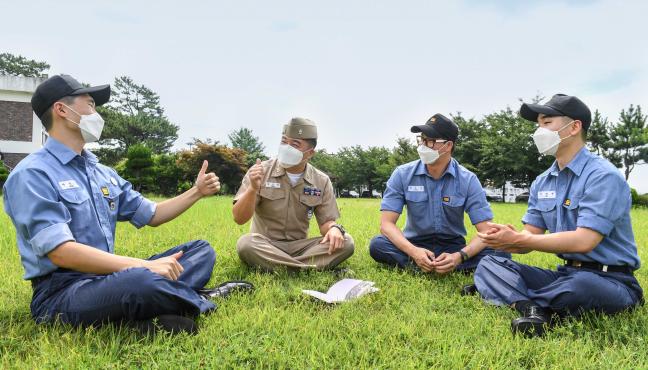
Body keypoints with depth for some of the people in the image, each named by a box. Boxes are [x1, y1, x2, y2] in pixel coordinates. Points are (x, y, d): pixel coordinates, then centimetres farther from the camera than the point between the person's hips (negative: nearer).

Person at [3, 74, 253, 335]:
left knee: (202, 250, 8)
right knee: (142, 281, -39)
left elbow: (152, 215, 22)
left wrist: (197, 192, 11)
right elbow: (60, 252, -23)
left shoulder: (104, 173, 14)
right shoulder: (32, 175, -11)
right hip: (61, 291, -8)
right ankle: (199, 300, -8)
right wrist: (144, 265, -29)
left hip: (108, 277, 9)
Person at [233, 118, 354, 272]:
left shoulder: (321, 182, 1)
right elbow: (239, 218, -11)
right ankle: (308, 269, -29)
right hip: (264, 245, -2)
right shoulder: (260, 171, -6)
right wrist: (253, 189, -29)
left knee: (345, 242, -21)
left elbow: (326, 222, 2)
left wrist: (334, 228, -23)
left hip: (299, 246, 2)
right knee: (245, 244, -36)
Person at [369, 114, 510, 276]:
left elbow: (486, 231, -14)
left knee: (500, 253, -26)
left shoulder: (468, 180, -10)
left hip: (452, 246, 1)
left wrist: (459, 256, -34)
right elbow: (387, 223, -15)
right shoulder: (402, 174, -9)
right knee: (377, 245, -29)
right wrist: (413, 252, -34)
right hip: (416, 245, 0)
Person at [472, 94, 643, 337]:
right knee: (488, 265, -5)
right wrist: (504, 238, -19)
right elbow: (530, 238, 6)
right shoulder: (541, 183, 9)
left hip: (611, 281, -6)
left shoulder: (603, 176, -13)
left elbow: (584, 241, -24)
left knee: (581, 285, -40)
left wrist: (518, 239, -21)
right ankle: (532, 308, -32)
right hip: (566, 273, 7)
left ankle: (505, 292, -15)